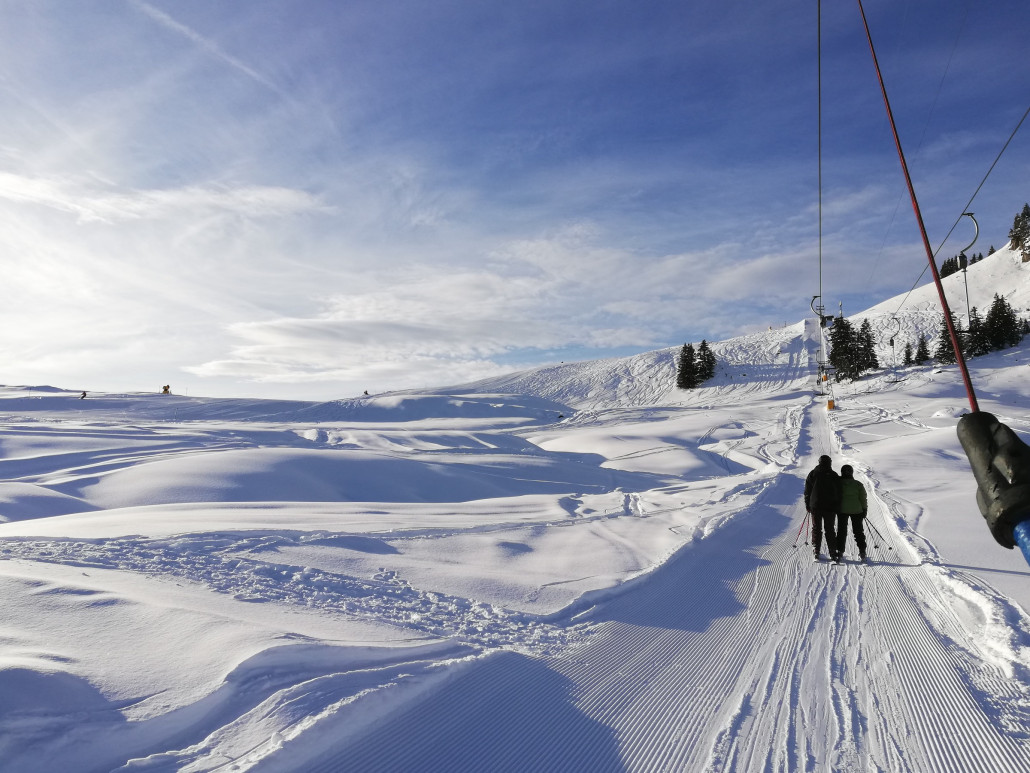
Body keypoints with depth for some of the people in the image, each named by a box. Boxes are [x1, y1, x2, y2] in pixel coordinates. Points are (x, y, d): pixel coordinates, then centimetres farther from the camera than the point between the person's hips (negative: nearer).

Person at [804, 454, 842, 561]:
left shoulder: (812, 474, -1)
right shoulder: (834, 475, -1)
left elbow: (807, 491, 2)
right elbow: (839, 493, 2)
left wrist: (808, 505, 10)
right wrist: (838, 507, 9)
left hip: (815, 507, 0)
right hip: (830, 507, 0)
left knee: (816, 528, 6)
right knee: (829, 529, 8)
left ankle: (816, 551, 4)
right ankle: (833, 553, 7)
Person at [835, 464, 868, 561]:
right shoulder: (858, 484, -4)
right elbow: (863, 498, -1)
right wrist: (864, 509, 10)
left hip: (842, 510, 0)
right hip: (856, 510, 1)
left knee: (841, 530, 7)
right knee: (858, 531, 12)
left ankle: (840, 550, 6)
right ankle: (862, 551, 9)